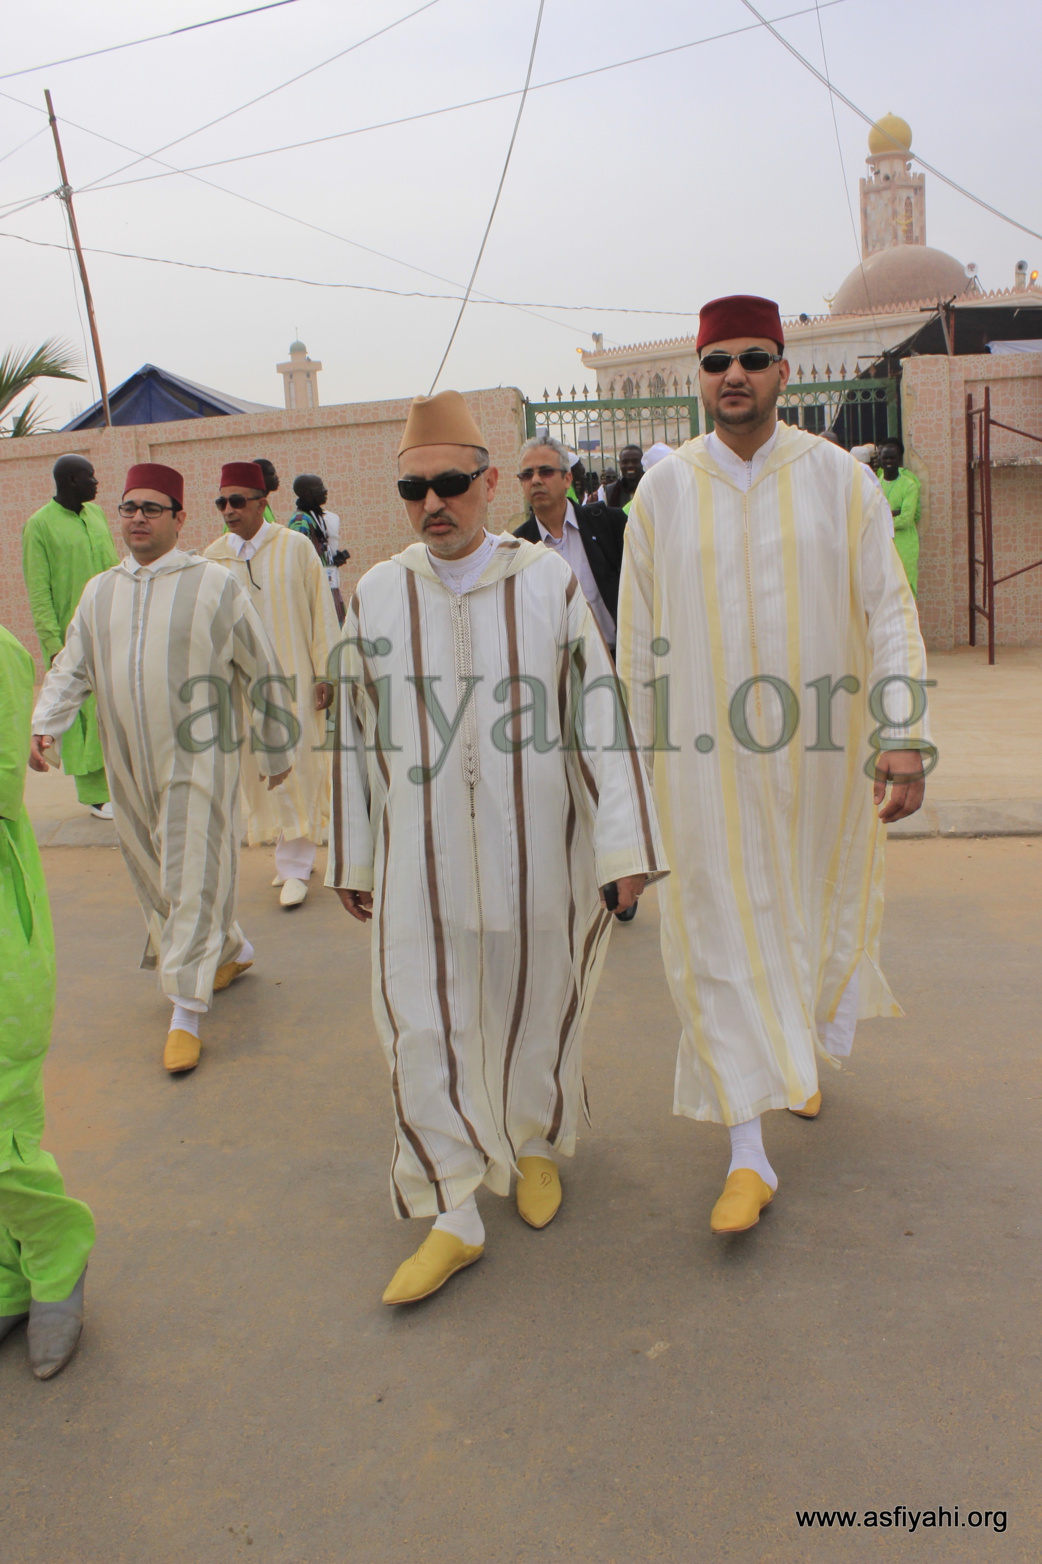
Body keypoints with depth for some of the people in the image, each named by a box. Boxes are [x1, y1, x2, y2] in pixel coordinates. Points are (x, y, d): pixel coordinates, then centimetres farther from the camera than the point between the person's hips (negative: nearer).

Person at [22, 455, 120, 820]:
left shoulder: (96, 513, 11)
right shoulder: (39, 525, -7)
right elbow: (38, 592, -9)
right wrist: (53, 644, -14)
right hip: (72, 637, -5)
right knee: (85, 713, -2)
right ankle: (95, 794, 7)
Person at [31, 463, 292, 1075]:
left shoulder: (215, 583, -5)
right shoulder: (100, 592, 9)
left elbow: (262, 671, 0)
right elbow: (72, 668, 9)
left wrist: (277, 748, 3)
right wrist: (43, 726, -8)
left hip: (198, 757, -5)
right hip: (129, 762, 6)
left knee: (193, 879, -5)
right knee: (155, 878, 15)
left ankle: (186, 1012, 3)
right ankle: (233, 951, 38)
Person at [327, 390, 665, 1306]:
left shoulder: (549, 582, -4)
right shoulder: (378, 596, 1)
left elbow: (599, 716, -5)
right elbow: (358, 734, 6)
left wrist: (626, 848, -9)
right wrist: (353, 860, 9)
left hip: (532, 851, -1)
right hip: (421, 861, 1)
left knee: (535, 1011, 14)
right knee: (423, 1033, 2)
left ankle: (536, 1144, 43)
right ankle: (455, 1221, 19)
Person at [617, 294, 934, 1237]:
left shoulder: (840, 480, -1)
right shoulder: (663, 493, 1)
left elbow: (889, 612, -4)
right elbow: (641, 638, 5)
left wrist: (903, 736, -15)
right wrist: (644, 754, 6)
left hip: (819, 753, 1)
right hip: (706, 759, 0)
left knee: (823, 917, 17)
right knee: (722, 938, -1)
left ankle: (814, 1049, 50)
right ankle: (749, 1155, 10)